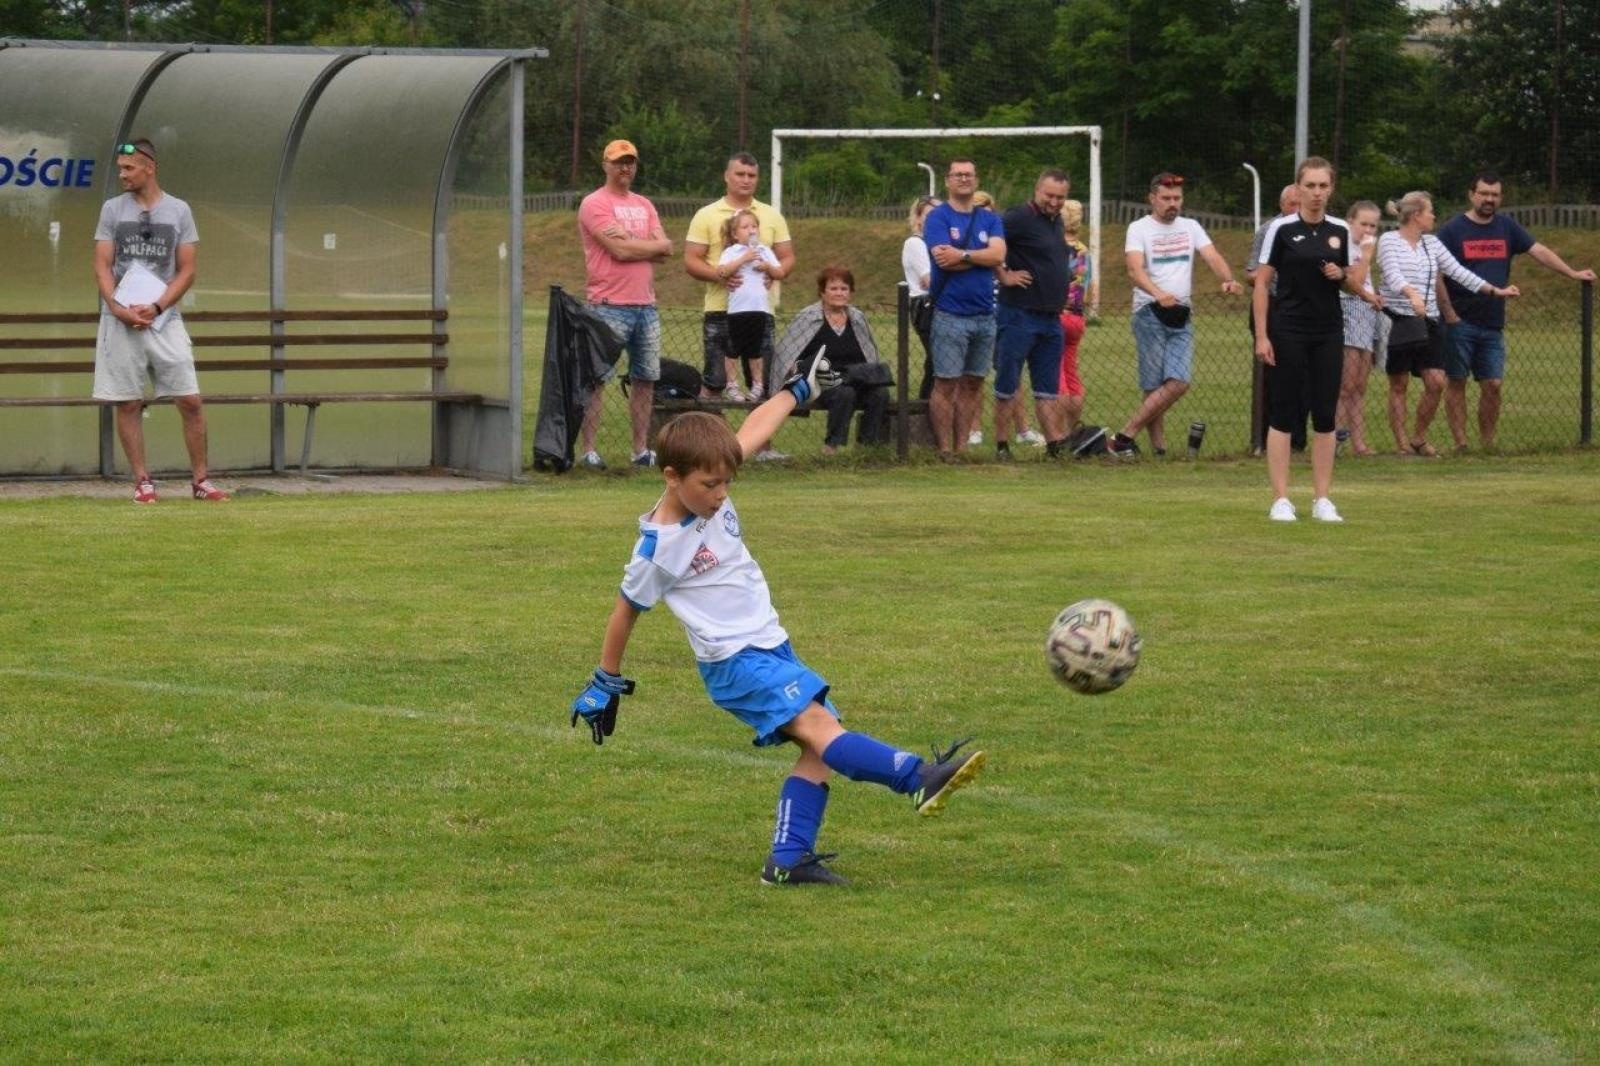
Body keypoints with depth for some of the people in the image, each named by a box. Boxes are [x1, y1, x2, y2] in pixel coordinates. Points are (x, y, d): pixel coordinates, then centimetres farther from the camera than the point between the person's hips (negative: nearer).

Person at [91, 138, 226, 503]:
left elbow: (187, 271, 3)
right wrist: (118, 308, -13)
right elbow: (102, 267, 3)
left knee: (190, 401, -4)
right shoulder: (112, 210, 6)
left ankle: (200, 480, 4)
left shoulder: (178, 211, 5)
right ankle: (142, 482, 6)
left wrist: (156, 308, -11)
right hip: (120, 319, 0)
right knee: (128, 403, -1)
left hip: (165, 319, 0)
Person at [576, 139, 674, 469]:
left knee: (646, 379, 8)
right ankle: (587, 450, -8)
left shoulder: (645, 206, 18)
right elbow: (620, 250, -15)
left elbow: (666, 251, 7)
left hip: (646, 304, 7)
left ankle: (641, 450, 14)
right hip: (609, 305, -7)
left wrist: (633, 243, -9)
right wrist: (654, 245, -1)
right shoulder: (595, 204, -4)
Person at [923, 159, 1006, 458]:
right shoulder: (938, 218, -2)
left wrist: (963, 255, -14)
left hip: (984, 314, 5)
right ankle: (945, 450, -1)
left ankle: (962, 447, 13)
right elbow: (944, 260, -16)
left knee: (973, 383, 7)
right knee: (946, 384, -5)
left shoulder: (990, 220, 11)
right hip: (950, 315, -5)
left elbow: (999, 254, -6)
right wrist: (981, 258, -7)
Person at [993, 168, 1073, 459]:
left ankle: (1055, 441, 7)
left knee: (1048, 388, 7)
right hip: (1019, 314, -8)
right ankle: (1002, 444, 4)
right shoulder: (1019, 218, -12)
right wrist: (1004, 276, -18)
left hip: (1051, 317, 8)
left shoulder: (1056, 222, 14)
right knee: (1008, 384, -1)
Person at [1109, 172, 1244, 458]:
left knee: (1178, 383, -9)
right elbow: (1135, 270, -17)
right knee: (1154, 387, -6)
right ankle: (1158, 445, 0)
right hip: (1150, 314, -4)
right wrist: (1157, 293, -36)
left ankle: (1125, 437, -4)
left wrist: (1229, 280, -21)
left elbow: (1212, 257, 1)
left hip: (1181, 316, 4)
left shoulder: (1190, 227, 14)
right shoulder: (1139, 229, -1)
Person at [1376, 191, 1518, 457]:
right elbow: (1393, 276, -19)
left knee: (1436, 382, -4)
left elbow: (1458, 272, 13)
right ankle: (1401, 443, 9)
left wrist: (1495, 291, 8)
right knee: (1398, 385, 1)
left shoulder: (1432, 244, 14)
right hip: (1397, 320, -5)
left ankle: (1419, 438, 12)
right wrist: (1412, 294, -38)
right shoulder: (1389, 240, -4)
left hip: (1428, 322, 5)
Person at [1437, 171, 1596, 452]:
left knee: (1492, 385, 1)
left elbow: (1539, 251, 9)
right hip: (1460, 323, -4)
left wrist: (1572, 273, -1)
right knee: (1455, 383, 0)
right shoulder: (1452, 230, -3)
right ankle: (1460, 444, 4)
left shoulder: (1507, 227, 11)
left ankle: (1487, 445, 9)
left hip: (1492, 324, 4)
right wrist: (1449, 314, -11)